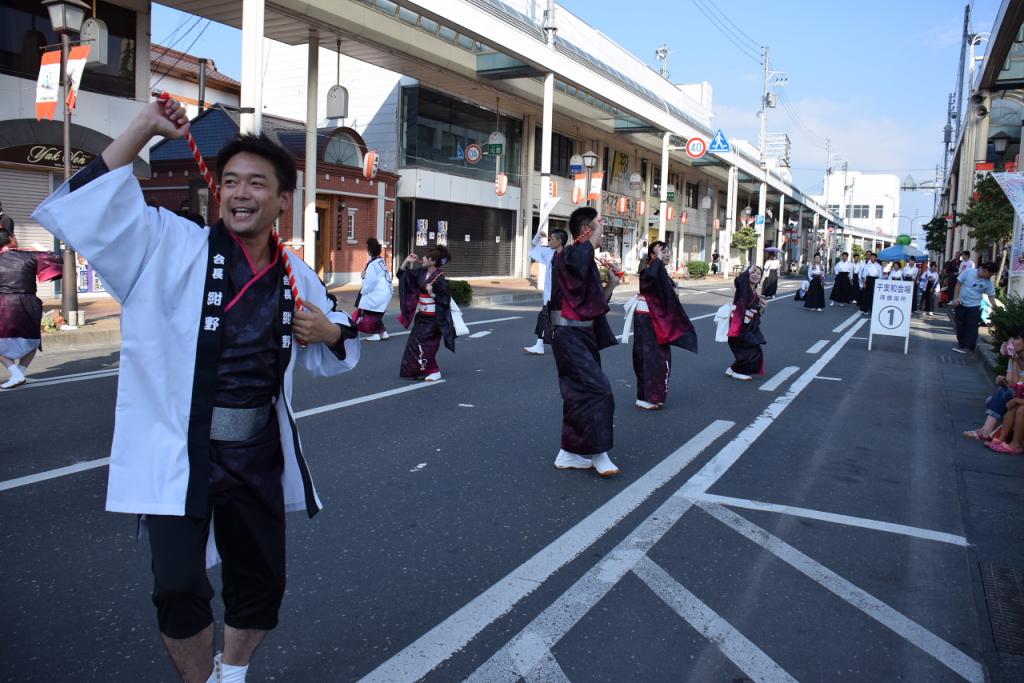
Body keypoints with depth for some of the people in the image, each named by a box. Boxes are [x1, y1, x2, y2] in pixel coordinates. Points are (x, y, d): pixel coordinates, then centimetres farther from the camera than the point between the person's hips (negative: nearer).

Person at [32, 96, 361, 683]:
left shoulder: (297, 277, 5)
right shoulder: (172, 247, -5)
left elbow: (328, 358, 17)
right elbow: (78, 210, -16)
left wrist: (332, 334, -6)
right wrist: (144, 130, -19)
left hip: (259, 456, 4)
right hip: (178, 454, -4)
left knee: (263, 581, 16)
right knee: (179, 586, -7)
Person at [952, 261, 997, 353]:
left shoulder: (988, 282, -9)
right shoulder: (968, 272, -11)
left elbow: (991, 296, -3)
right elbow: (958, 284, -3)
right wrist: (955, 298, -10)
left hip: (974, 307, -1)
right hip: (961, 304, 1)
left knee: (972, 327, -3)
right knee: (960, 326, 11)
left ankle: (968, 347, 6)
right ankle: (961, 344, 26)